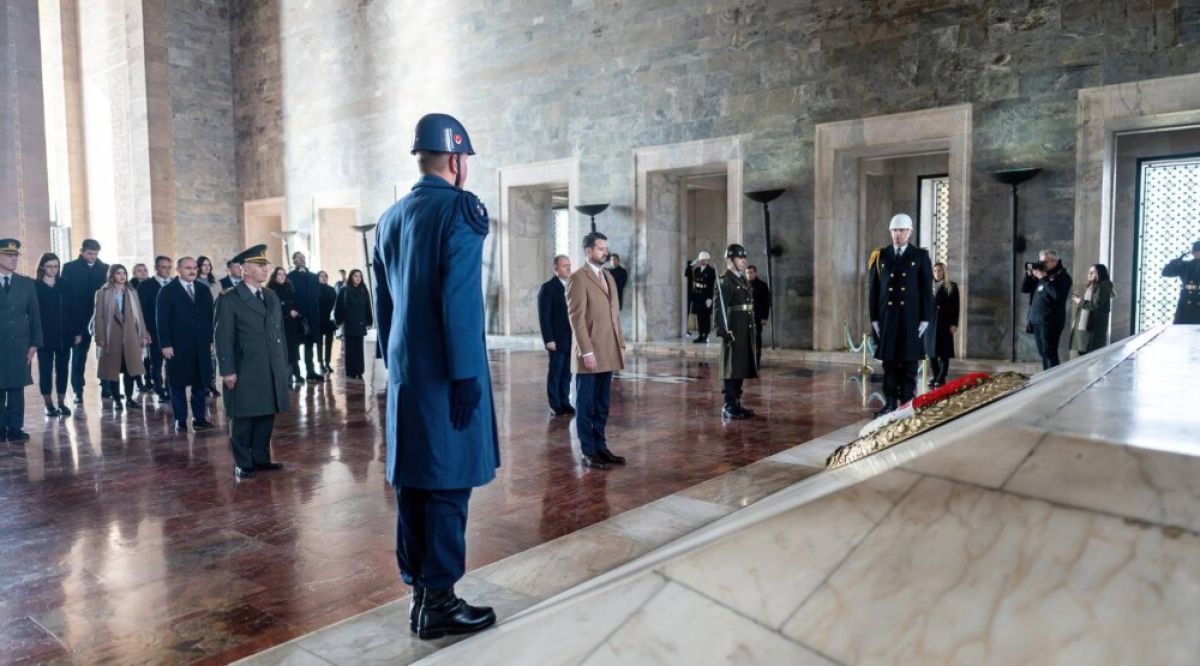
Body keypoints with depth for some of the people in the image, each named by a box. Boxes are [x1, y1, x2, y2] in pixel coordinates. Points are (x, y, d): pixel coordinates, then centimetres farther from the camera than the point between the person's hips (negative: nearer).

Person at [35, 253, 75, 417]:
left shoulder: (64, 285, 8)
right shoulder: (36, 286, -2)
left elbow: (72, 308, 8)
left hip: (64, 335, 3)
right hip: (45, 335, -3)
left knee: (63, 369, 7)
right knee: (46, 370, 3)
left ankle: (62, 403, 14)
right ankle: (49, 405, 10)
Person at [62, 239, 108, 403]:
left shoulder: (105, 268, 6)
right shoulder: (70, 268, 2)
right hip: (79, 320, -1)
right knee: (78, 356, 6)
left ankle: (107, 388, 13)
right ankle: (78, 391, 12)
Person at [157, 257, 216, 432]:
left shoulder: (204, 290, 10)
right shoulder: (167, 291, -1)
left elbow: (210, 316, 11)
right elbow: (162, 320, -5)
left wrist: (211, 339, 6)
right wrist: (165, 344, -11)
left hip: (202, 346, 3)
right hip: (178, 347, -3)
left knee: (201, 383, 5)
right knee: (178, 385, 4)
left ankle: (200, 419, 13)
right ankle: (180, 421, 12)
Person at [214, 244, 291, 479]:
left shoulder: (272, 297, 14)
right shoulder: (229, 299, -4)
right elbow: (223, 337, -8)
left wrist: (283, 363, 12)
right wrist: (227, 370, -14)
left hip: (273, 370, 6)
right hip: (245, 371, -6)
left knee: (267, 415, 9)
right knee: (243, 419, 3)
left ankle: (261, 459, 21)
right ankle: (243, 464, 12)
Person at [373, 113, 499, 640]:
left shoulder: (390, 218, 12)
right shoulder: (459, 210, -11)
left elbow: (383, 301, 15)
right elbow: (459, 301, -18)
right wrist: (465, 374, -17)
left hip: (405, 374, 8)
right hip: (444, 374, -7)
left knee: (412, 484, 12)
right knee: (447, 487, 0)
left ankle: (418, 593, 22)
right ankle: (439, 601, 8)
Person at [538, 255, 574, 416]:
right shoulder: (548, 288, -5)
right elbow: (544, 316, -9)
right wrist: (548, 339, -14)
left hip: (572, 339, 5)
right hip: (557, 340, -5)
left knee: (567, 373, 8)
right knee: (555, 373, 1)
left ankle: (565, 402, 16)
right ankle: (555, 405, 9)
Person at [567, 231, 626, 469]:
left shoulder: (609, 277, 16)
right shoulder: (578, 278, -8)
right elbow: (576, 318, -14)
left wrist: (620, 345, 12)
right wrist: (587, 351, -19)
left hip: (608, 353, 7)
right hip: (589, 354, -7)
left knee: (602, 406, 13)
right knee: (586, 406, 2)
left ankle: (600, 447, 21)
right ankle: (589, 453, 8)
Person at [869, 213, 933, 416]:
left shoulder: (921, 256, 2)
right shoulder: (880, 256, 6)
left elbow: (927, 290, 0)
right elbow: (874, 289, 5)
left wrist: (925, 319, -6)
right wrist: (874, 318, 0)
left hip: (911, 318, -1)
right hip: (887, 318, 1)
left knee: (909, 364, 2)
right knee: (889, 363, 4)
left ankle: (907, 405, 8)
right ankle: (890, 404, 9)